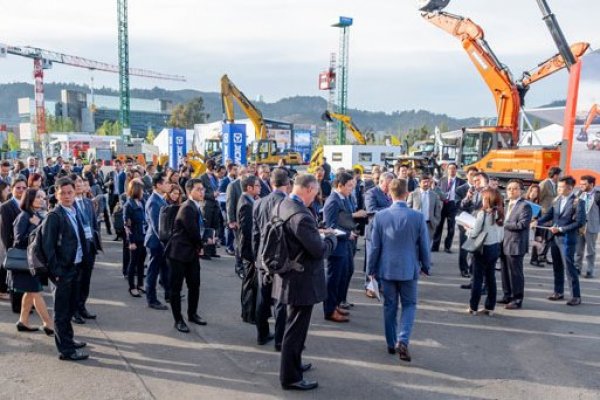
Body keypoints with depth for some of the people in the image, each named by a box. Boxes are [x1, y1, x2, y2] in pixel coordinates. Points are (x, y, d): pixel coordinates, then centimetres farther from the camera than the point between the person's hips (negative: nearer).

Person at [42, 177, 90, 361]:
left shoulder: (74, 212, 9)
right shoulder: (54, 216, -14)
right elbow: (47, 246, -16)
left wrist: (82, 260, 9)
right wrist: (56, 271, -17)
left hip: (74, 267, 8)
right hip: (63, 269, -8)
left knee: (70, 307, 20)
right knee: (62, 311, 2)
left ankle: (67, 339, 36)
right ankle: (66, 349, 10)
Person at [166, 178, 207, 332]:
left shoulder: (196, 207, 9)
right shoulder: (187, 208, -20)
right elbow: (193, 232, -20)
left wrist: (198, 248, 3)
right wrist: (200, 247, -3)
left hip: (192, 252, 9)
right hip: (179, 253, -9)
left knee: (195, 285, 14)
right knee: (176, 287, 4)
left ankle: (192, 314, 30)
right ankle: (178, 320, 13)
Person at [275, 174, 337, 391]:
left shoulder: (283, 204, 1)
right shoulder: (301, 216, -29)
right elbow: (320, 251, -23)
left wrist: (317, 233, 11)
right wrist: (331, 238, -5)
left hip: (290, 275, 10)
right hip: (302, 280, -10)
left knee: (295, 325, 26)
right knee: (296, 328, 5)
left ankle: (293, 363, 43)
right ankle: (290, 377, 19)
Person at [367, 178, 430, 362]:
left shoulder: (380, 216, -9)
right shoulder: (418, 217, -11)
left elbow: (374, 246, -4)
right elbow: (424, 245, -3)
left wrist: (371, 268, 7)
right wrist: (425, 266, 13)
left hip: (386, 269, 1)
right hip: (409, 269, -1)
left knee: (390, 306, 14)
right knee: (409, 305, 12)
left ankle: (391, 343, 23)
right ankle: (402, 340, -5)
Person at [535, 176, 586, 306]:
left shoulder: (578, 202, -12)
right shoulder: (557, 199, 6)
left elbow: (580, 222, -16)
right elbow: (549, 214, 8)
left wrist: (560, 229, -18)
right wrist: (538, 222, -9)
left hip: (567, 239, -6)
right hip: (555, 238, 6)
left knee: (569, 267, -1)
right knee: (557, 267, 14)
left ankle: (576, 296, 10)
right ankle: (558, 292, 27)